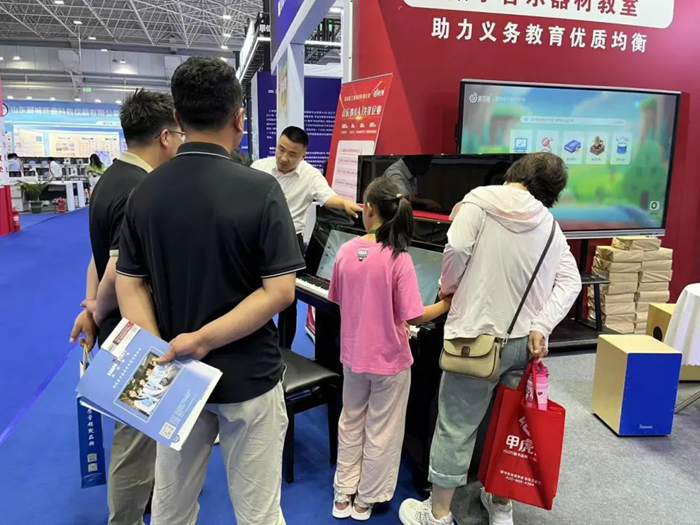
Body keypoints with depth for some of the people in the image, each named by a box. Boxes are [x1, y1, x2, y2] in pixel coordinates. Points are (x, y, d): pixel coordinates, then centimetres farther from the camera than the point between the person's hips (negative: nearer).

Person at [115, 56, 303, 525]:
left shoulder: (145, 192, -2)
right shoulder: (260, 190, -16)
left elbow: (130, 285, -3)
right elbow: (280, 291, -18)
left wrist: (157, 356, -11)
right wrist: (204, 339, -18)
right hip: (247, 376, -4)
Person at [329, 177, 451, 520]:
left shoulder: (346, 252, -8)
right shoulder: (398, 258, -21)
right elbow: (414, 316, -20)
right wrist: (448, 303, -5)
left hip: (353, 354, 4)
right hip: (389, 358, -4)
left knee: (350, 424, 22)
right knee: (380, 432, 15)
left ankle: (343, 495, 33)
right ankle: (365, 500, 31)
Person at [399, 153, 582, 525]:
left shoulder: (480, 201, -5)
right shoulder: (552, 227, 11)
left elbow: (456, 250, -17)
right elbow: (570, 282, 2)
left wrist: (448, 286, 2)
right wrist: (541, 326, -4)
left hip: (479, 334, -5)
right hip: (525, 340, 6)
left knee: (456, 427, 6)